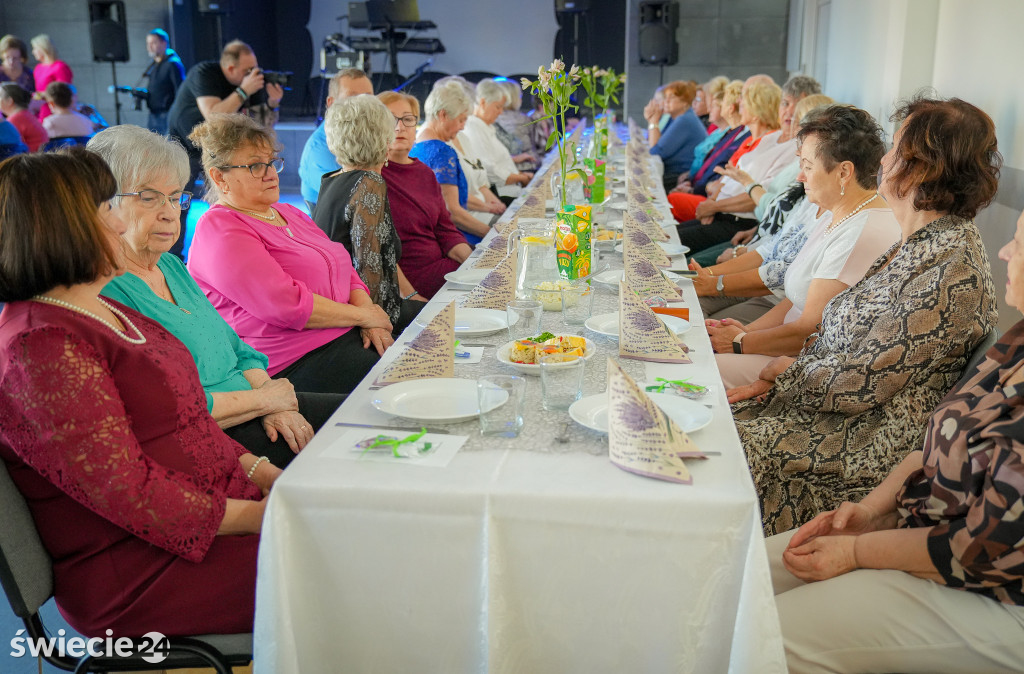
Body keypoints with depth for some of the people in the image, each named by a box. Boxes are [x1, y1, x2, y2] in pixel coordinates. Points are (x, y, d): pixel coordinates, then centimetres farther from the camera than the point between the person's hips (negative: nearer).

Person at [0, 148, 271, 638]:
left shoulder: (104, 312, 13)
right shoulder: (43, 347, -20)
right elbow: (129, 494, -23)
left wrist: (262, 473, 3)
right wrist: (257, 516, -18)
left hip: (218, 507, 9)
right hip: (137, 571, -9)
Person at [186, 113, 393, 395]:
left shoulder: (290, 213, 22)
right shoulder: (219, 228, -7)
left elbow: (347, 274, 18)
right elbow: (286, 305, -17)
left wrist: (372, 324, -2)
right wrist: (364, 315, -9)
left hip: (348, 336, 9)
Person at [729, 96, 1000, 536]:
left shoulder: (951, 270, -23)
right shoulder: (918, 244, 9)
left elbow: (860, 384, -22)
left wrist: (790, 369, -5)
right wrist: (772, 382, 1)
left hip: (869, 444, -9)